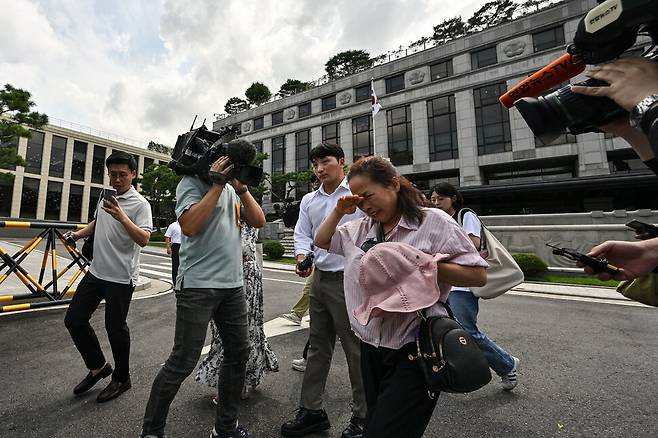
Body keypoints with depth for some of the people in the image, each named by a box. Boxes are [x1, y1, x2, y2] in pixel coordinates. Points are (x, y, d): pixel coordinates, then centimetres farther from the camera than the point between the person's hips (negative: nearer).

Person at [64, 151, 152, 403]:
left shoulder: (140, 204, -13)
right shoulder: (106, 196, 10)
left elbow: (143, 240, -25)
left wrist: (122, 217, -36)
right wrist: (78, 234, 10)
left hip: (121, 277, -7)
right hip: (96, 271, 8)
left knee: (115, 327, 2)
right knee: (74, 320, 11)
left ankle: (121, 379, 24)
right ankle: (98, 367, 31)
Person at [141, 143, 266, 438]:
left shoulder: (232, 189, 16)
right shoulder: (193, 182, -4)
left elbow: (259, 221, 7)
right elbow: (189, 226, -20)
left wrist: (241, 187, -2)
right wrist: (217, 184, -15)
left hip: (233, 285, 7)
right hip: (198, 286, -7)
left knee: (238, 353, 11)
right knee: (183, 362, 1)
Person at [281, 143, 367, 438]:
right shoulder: (309, 201, 12)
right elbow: (302, 235, 12)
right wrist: (302, 259, -8)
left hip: (349, 280, -6)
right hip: (320, 279, 6)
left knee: (356, 348, 6)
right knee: (318, 346, 16)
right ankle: (311, 410, 33)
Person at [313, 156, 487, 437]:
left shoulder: (433, 221, -10)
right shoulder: (360, 228, 6)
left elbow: (478, 275, -8)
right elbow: (321, 242, 17)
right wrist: (339, 212, 1)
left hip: (414, 350, -6)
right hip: (371, 349, 6)